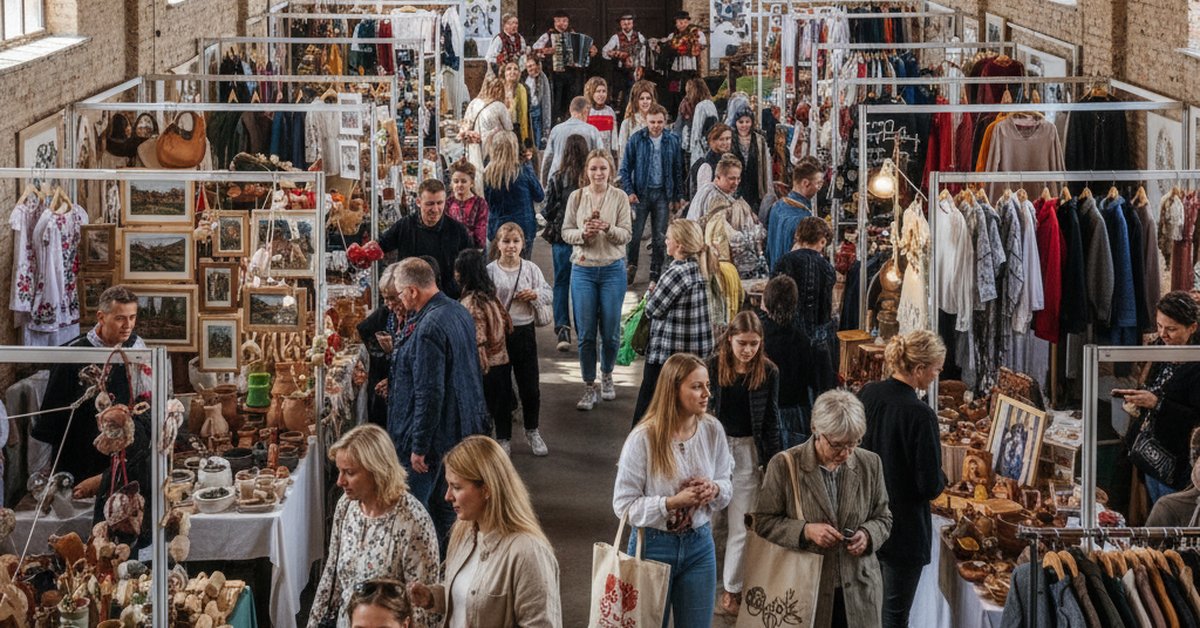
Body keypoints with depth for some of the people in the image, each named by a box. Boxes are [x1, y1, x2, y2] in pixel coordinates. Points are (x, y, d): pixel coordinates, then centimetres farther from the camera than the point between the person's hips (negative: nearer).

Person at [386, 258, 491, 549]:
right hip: (463, 426, 10)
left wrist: (419, 447, -21)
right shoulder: (459, 311, 4)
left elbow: (429, 393, -27)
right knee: (445, 505, 18)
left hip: (434, 433, -10)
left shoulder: (428, 329, -26)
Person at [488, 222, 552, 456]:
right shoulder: (490, 271, -6)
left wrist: (535, 295, -13)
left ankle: (532, 431, 31)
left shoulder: (531, 269, 1)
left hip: (524, 331, 2)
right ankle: (503, 438, 21)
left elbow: (548, 294, 8)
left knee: (530, 388, 9)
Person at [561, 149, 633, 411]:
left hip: (613, 269, -1)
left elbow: (626, 234, -5)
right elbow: (566, 232, 3)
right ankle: (589, 387, 11)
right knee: (585, 333, 0)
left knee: (610, 331, 4)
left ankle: (606, 376, 28)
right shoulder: (576, 197, 2)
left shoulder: (619, 197, -1)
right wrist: (583, 234, -16)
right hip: (583, 269, 1)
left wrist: (607, 228, -23)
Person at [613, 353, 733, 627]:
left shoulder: (712, 430, -6)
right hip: (654, 544, -4)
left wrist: (714, 490, -15)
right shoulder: (643, 438, -18)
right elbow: (624, 505, -15)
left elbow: (727, 483, 8)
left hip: (699, 543, 4)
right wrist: (673, 503, -26)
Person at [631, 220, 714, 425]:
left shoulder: (677, 273, -21)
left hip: (666, 354, -9)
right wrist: (658, 291, 2)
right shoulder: (699, 268, 5)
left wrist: (652, 292, 6)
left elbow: (652, 310, -12)